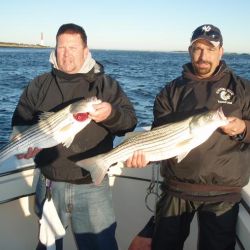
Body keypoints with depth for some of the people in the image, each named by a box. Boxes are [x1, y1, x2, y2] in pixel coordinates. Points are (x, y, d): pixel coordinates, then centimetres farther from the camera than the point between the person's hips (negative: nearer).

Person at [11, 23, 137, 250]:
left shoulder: (106, 84, 0)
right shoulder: (39, 85, 6)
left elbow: (130, 120, -6)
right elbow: (21, 121, 5)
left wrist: (110, 115, -27)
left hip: (92, 185, -2)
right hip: (50, 184, 3)